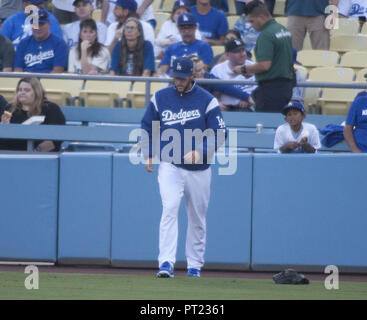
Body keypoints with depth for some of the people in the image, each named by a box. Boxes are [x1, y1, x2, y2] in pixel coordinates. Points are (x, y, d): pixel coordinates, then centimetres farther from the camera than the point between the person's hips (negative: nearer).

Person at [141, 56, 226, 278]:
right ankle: (166, 263, -24)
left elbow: (219, 134, -6)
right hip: (170, 166, 0)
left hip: (199, 170, 0)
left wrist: (200, 151, -21)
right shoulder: (160, 98, 3)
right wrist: (148, 155, 3)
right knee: (170, 208, -19)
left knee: (198, 218, 9)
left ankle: (195, 265, 22)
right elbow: (147, 127, 15)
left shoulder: (207, 100, -4)